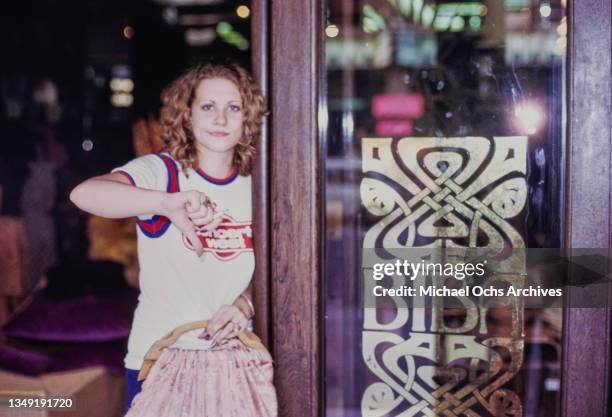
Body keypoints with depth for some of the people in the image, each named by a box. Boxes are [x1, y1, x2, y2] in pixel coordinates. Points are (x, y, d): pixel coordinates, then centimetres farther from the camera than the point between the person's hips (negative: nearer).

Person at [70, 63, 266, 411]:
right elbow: (85, 193, -30)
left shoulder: (255, 186, 4)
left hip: (233, 360, 4)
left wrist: (245, 304, -12)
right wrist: (167, 202, -45)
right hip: (158, 360, -3)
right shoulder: (162, 171, -10)